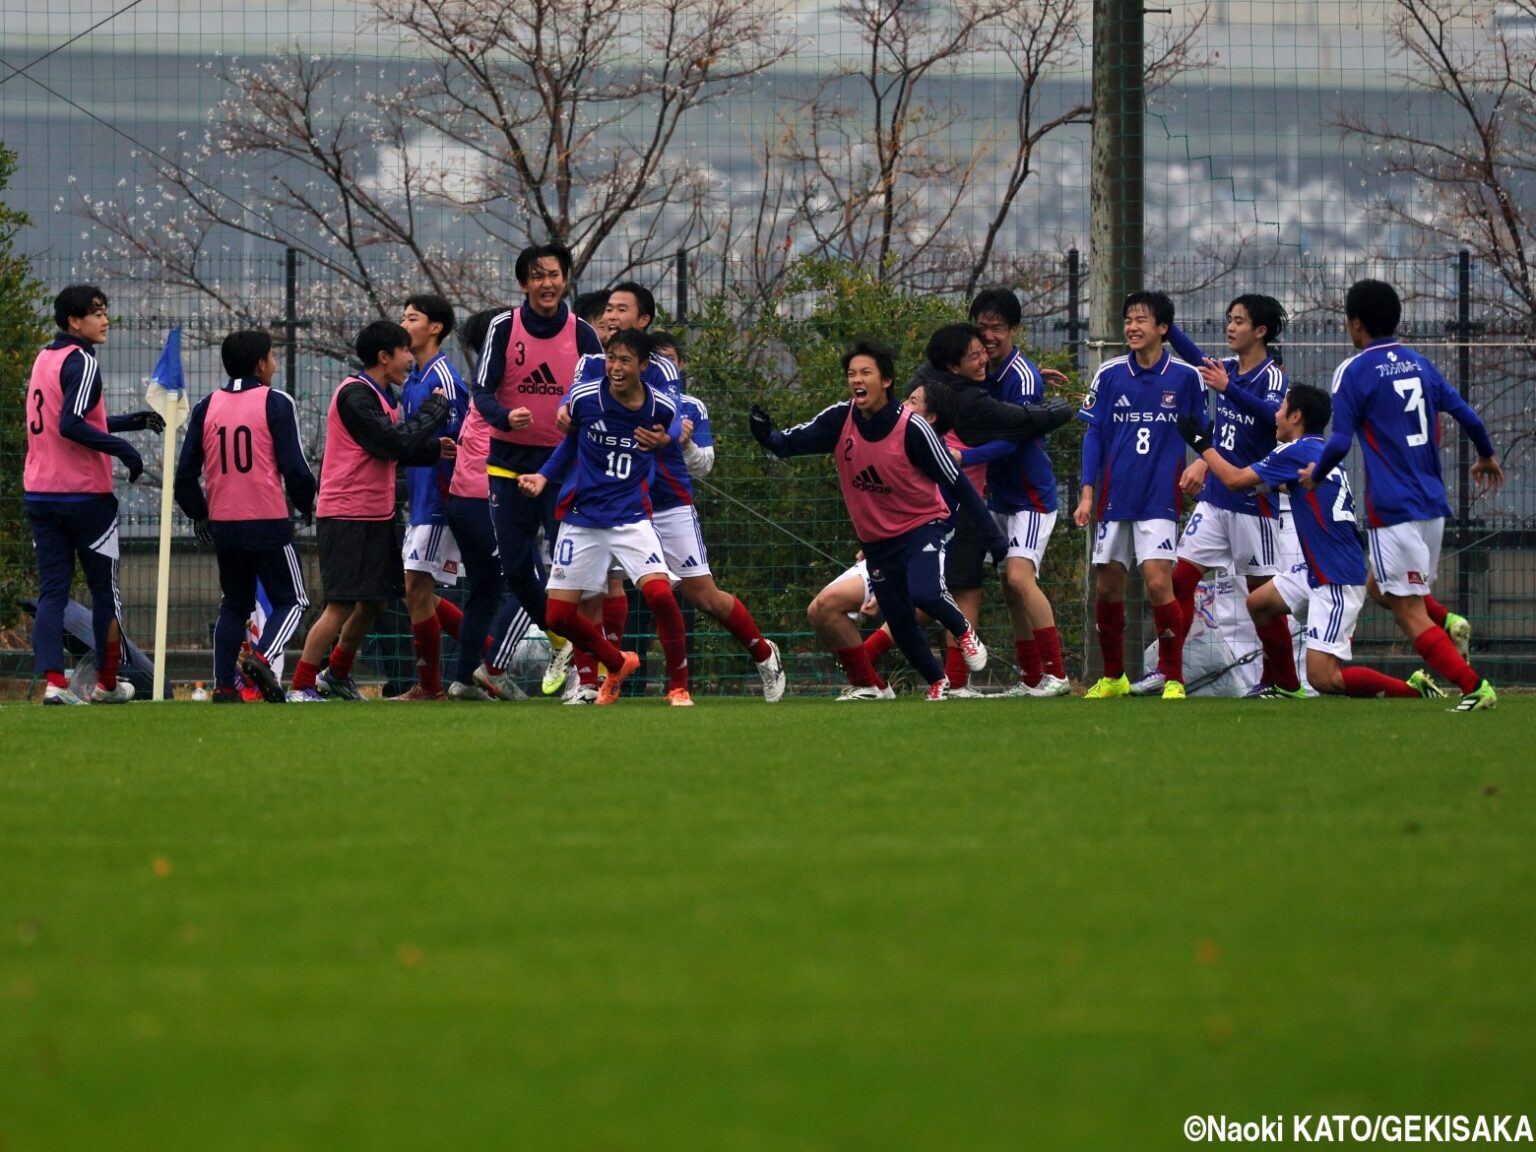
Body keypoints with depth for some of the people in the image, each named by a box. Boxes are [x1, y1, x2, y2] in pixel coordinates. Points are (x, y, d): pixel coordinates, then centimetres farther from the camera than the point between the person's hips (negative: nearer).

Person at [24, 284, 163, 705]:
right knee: (105, 590, 9)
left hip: (40, 493, 7)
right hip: (84, 495, -7)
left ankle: (53, 680, -13)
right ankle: (107, 683, 17)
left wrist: (128, 421, 19)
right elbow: (71, 426, -24)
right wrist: (122, 448, -16)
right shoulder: (81, 363, -13)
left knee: (52, 590, 2)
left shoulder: (44, 359, 14)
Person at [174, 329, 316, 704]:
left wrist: (199, 515, 21)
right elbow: (294, 466, -9)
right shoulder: (275, 403, -6)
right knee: (290, 601, 6)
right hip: (268, 523, -5)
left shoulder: (207, 406, 7)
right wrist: (306, 505, 9)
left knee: (234, 605, 17)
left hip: (223, 526, 5)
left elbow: (185, 473, 6)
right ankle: (261, 657, -20)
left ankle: (223, 686, 8)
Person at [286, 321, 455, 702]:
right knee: (342, 606, -10)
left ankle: (337, 675, 31)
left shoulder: (382, 395, 14)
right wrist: (435, 408, -12)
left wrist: (434, 449, 4)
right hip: (346, 517, -10)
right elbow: (395, 443, -23)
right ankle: (300, 689, -4)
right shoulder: (355, 395, -17)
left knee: (373, 603, 15)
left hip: (376, 516, 10)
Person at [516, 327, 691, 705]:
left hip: (632, 518, -1)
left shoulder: (661, 408, -6)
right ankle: (618, 665, 30)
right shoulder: (584, 397, -10)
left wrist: (663, 444, -5)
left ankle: (678, 686, -4)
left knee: (660, 594, -24)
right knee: (559, 615, 0)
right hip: (582, 518, 1)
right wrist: (545, 476, 0)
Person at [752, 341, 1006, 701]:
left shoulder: (912, 428, -21)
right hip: (876, 539, 5)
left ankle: (964, 630, 3)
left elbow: (956, 482, -15)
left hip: (923, 526, -5)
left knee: (924, 592, -29)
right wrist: (768, 435, -41)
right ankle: (938, 684, 31)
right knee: (899, 622, 7)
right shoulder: (840, 420, -10)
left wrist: (992, 533, -15)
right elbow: (792, 442, -16)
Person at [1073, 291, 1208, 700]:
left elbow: (1201, 432, 11)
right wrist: (1087, 494, 1)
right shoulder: (1109, 374, 4)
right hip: (1114, 497, 3)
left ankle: (1173, 680, -6)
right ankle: (1112, 678, 22)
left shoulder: (1185, 377, 0)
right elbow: (1093, 434, 7)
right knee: (1107, 587, 6)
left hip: (1160, 498, -3)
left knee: (1158, 582, -15)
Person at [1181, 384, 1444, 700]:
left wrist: (1202, 444, 4)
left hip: (1337, 582, -10)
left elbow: (1235, 480, -10)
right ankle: (1288, 687, 28)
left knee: (1323, 679, -12)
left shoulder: (1298, 452, -13)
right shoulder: (1321, 452, 13)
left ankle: (1413, 690, -10)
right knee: (1259, 603, 22)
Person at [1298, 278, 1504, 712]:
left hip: (1393, 509, -7)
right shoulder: (1419, 364, 11)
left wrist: (1315, 474, 6)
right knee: (1381, 588, 23)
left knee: (1409, 612, -4)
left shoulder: (1354, 371, -8)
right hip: (1433, 504, 7)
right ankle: (1448, 624, -2)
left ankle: (1474, 687, -14)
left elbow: (1339, 443, -14)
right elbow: (1467, 416, 12)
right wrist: (1487, 456, 31)